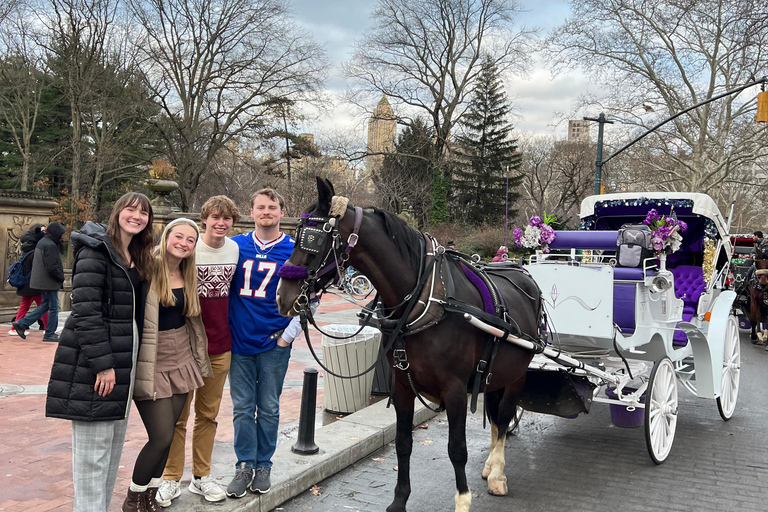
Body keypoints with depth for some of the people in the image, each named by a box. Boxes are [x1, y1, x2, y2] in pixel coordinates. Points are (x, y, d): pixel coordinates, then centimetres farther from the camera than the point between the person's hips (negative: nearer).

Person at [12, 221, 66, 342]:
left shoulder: (42, 242, 12)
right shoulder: (50, 246, -20)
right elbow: (52, 268, -23)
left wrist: (60, 266, 6)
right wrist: (62, 278, -12)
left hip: (41, 281, 10)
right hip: (49, 282, -10)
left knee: (46, 305, 20)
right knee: (53, 307, 1)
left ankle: (21, 323, 18)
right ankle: (50, 334, 9)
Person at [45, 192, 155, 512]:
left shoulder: (137, 257, 14)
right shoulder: (96, 250, -10)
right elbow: (86, 311, -17)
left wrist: (130, 360, 10)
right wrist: (102, 363, -20)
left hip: (124, 357, 8)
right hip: (94, 359, -8)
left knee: (114, 444, 14)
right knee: (93, 449, -3)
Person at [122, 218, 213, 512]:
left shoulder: (187, 275, 9)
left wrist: (200, 360, 19)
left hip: (181, 361, 6)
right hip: (152, 363, -6)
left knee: (166, 436, 10)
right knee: (162, 437, -5)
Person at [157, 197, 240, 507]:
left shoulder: (235, 249, 3)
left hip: (220, 347, 4)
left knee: (208, 414, 13)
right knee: (177, 415, 8)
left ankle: (201, 477, 26)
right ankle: (171, 480, 21)